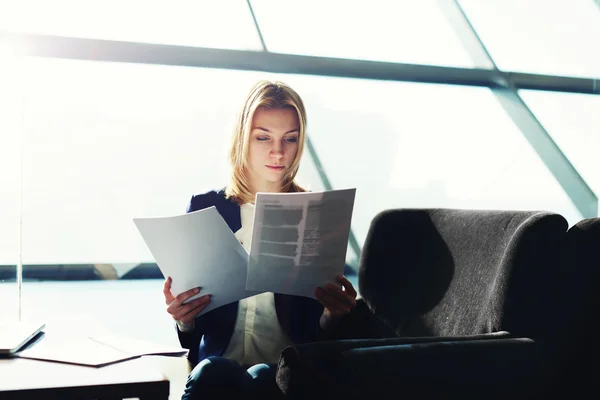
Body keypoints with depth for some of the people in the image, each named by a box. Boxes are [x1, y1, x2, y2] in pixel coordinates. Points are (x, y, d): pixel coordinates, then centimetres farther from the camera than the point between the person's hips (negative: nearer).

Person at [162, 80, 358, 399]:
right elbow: (191, 327, 8)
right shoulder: (205, 208, 9)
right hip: (219, 359, 1)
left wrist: (332, 314, -18)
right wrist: (183, 318, -15)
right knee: (212, 374, -34)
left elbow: (318, 328, 5)